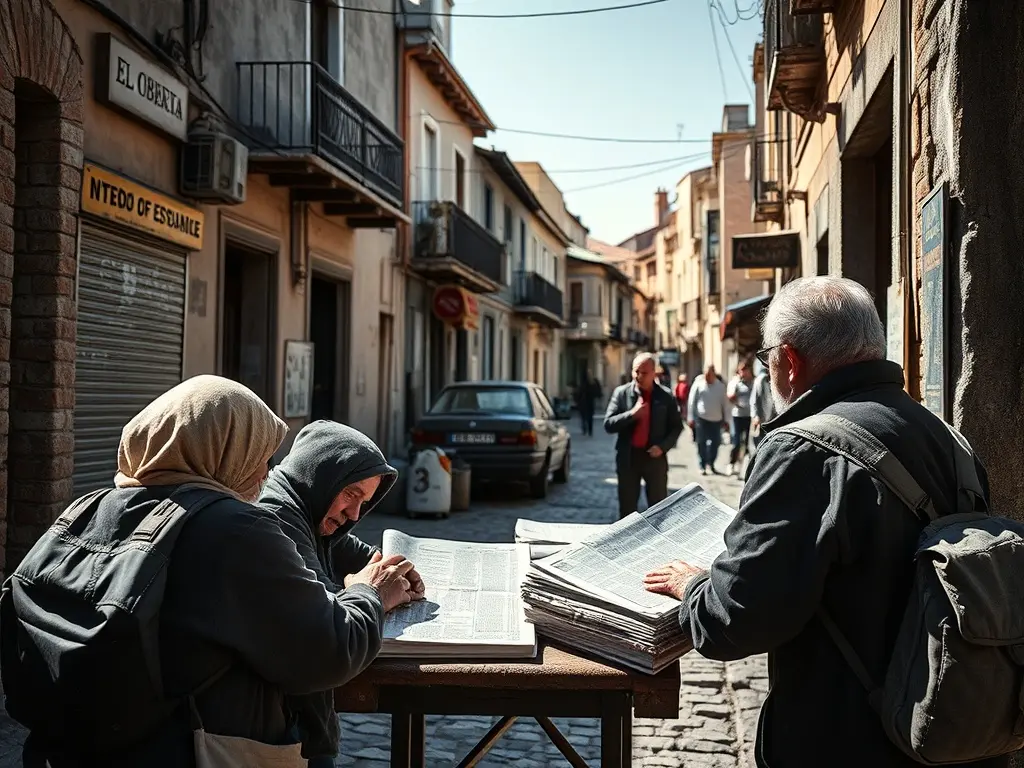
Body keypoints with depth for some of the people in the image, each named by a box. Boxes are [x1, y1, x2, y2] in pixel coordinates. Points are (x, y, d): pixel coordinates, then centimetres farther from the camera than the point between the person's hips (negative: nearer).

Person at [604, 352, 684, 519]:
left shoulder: (666, 396, 0)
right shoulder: (621, 393, -1)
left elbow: (676, 426, 6)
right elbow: (608, 424, -5)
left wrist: (663, 446, -10)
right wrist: (632, 414, -19)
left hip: (655, 457, 0)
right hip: (628, 457, 0)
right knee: (627, 508, 9)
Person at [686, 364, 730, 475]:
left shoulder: (720, 386, 2)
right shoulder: (698, 384, -2)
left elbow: (725, 403, 8)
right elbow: (692, 402, 0)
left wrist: (725, 420, 7)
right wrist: (690, 417, -3)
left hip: (716, 420, 2)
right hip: (701, 418, -2)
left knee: (715, 443, 4)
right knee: (701, 443, 0)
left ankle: (711, 464, 21)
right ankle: (702, 466, 9)